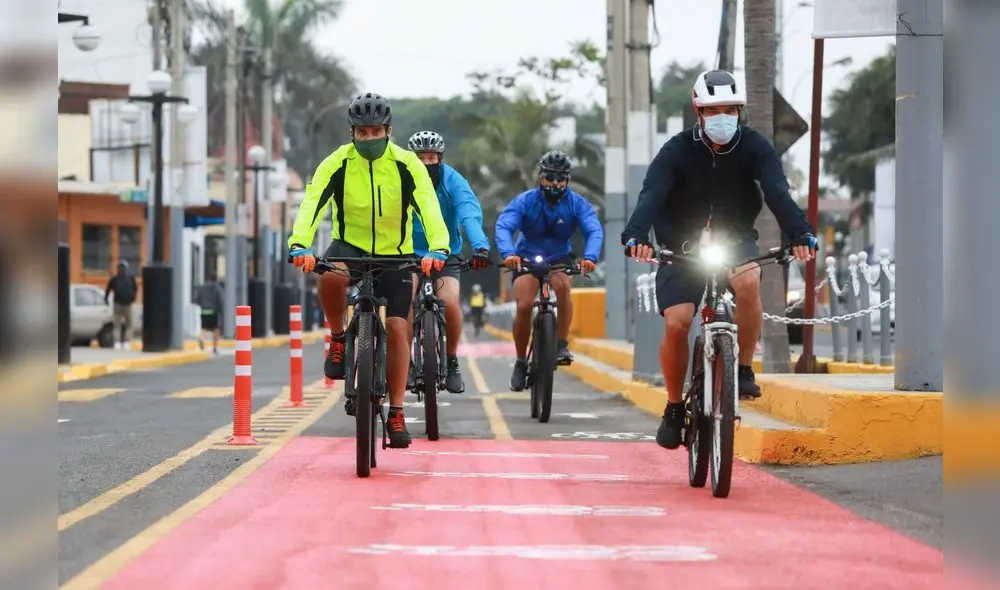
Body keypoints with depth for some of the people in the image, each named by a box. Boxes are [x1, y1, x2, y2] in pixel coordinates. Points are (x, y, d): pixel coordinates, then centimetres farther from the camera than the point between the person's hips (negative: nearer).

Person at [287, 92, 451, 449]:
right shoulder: (338, 163, -13)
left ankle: (396, 414, 1)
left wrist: (437, 249, -43)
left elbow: (428, 206, -24)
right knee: (331, 274, -36)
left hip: (395, 254, 0)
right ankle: (338, 340, -9)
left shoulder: (406, 164, -13)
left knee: (397, 327, -9)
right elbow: (312, 202, -25)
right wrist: (300, 245, -44)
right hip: (351, 246, 0)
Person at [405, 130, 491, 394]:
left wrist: (480, 246, -45)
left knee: (450, 302, -25)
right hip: (409, 254, 0)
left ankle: (451, 362, -3)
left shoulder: (453, 181, -12)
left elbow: (471, 214, -27)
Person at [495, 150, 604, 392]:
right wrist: (508, 253, -50)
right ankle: (520, 362, -1)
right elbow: (503, 227, -30)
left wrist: (589, 257, -48)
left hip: (559, 259, 0)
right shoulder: (525, 201, -17)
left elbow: (594, 231, -27)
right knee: (524, 306, -20)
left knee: (563, 285, -33)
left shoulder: (577, 204, -15)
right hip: (526, 258, 0)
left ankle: (562, 345, -23)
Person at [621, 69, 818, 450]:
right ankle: (674, 408, 6)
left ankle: (744, 369, -16)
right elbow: (651, 194, -30)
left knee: (748, 281, -33)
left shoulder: (754, 148, -13)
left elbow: (777, 192, -26)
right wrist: (636, 236, -50)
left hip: (734, 239, 1)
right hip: (682, 244, -1)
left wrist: (801, 234, -45)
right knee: (676, 323, -15)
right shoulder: (678, 151, -16)